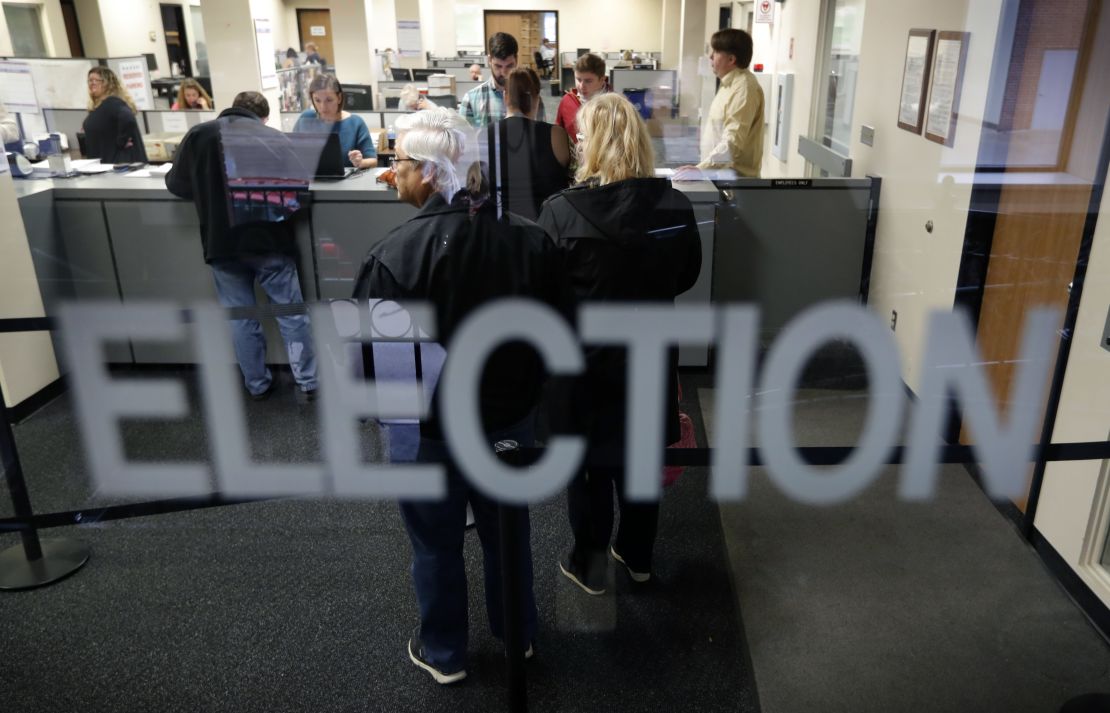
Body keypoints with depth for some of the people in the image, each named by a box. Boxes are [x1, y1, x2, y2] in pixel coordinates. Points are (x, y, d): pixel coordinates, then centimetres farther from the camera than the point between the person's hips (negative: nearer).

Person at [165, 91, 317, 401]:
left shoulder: (198, 135, 2)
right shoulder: (276, 138, -3)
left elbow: (176, 184, 7)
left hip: (221, 242, 1)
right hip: (269, 239, -1)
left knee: (240, 317, 13)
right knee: (291, 312, 8)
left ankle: (257, 385, 22)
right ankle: (308, 383, 13)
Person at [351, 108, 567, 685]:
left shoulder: (394, 255, -25)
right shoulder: (531, 240, -11)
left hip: (429, 430, -4)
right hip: (511, 418, 4)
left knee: (436, 544, 18)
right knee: (508, 529, 24)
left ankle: (443, 654, 39)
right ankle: (519, 634, 45)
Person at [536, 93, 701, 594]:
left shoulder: (561, 212, -22)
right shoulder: (677, 207, -10)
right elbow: (687, 277, 4)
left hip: (584, 359, -3)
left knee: (589, 464, 16)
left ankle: (588, 566, 33)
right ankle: (637, 556, 40)